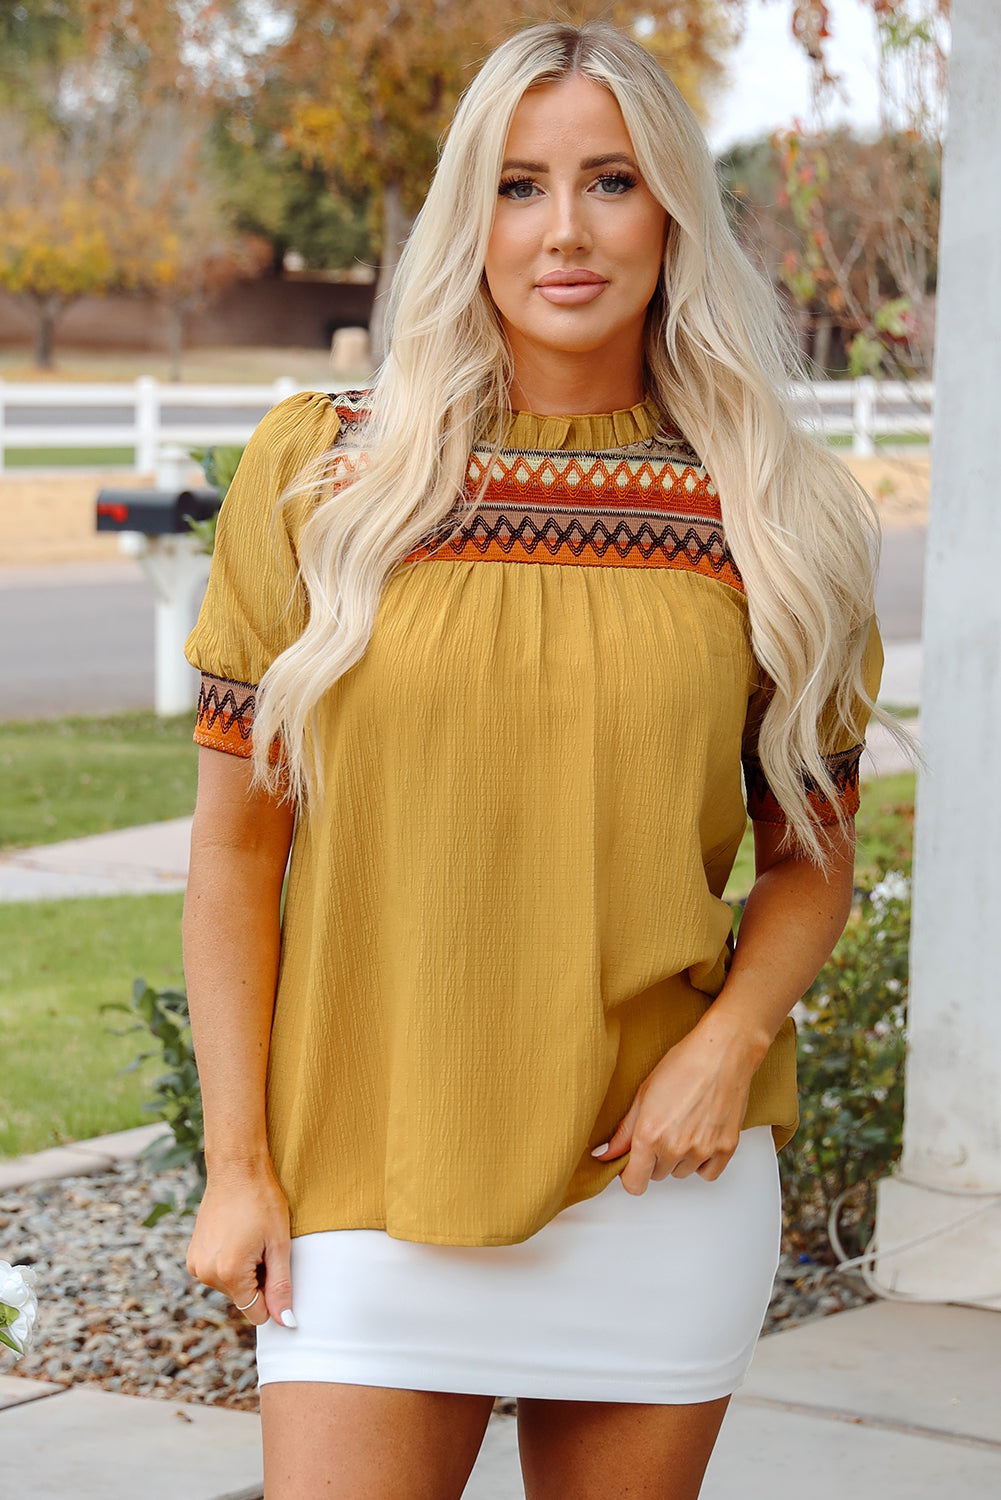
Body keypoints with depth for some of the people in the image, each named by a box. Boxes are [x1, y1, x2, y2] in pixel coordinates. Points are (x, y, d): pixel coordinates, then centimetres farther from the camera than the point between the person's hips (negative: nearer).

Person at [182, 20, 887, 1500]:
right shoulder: (321, 476, 0)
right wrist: (236, 1166, -1)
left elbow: (812, 856, 11)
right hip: (368, 1183, -1)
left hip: (657, 1174, 1)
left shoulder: (770, 517, 3)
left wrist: (728, 1041, -8)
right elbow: (236, 846, 2)